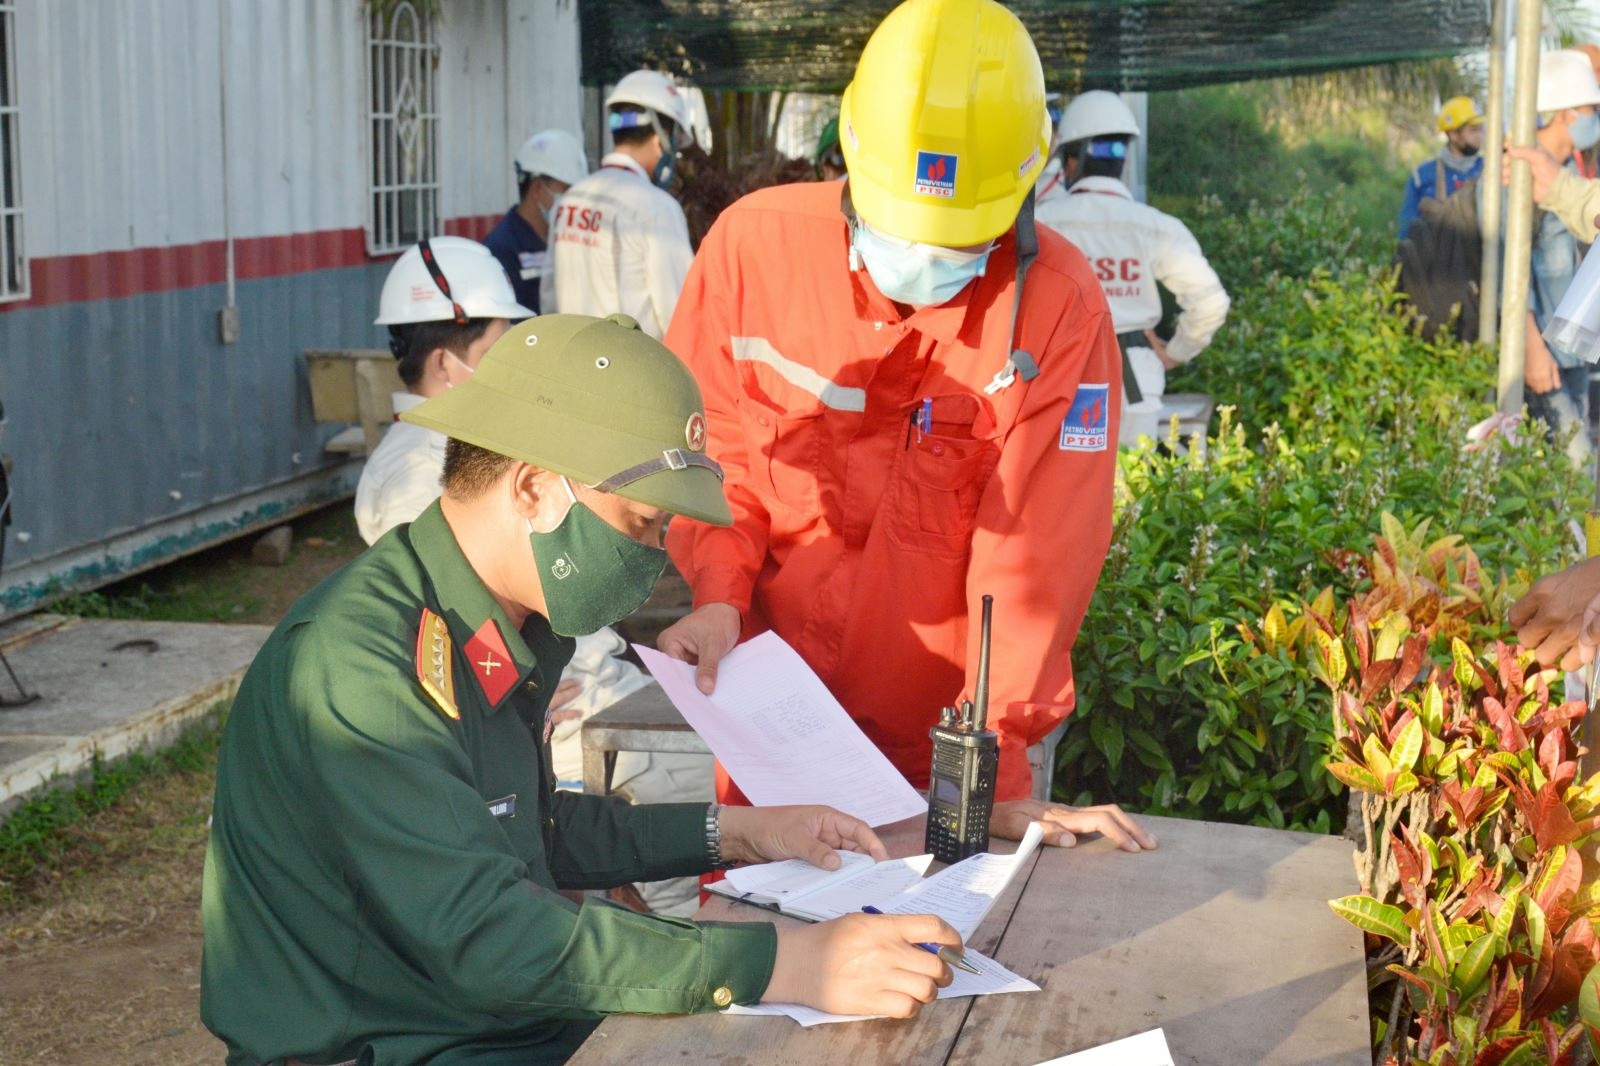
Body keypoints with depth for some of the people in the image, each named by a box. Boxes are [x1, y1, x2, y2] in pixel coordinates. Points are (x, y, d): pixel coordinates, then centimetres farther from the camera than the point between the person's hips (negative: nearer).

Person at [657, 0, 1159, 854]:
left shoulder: (1057, 306, -16)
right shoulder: (756, 242, -10)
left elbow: (1033, 553, -18)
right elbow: (713, 448, 2)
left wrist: (998, 768, -20)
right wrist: (720, 592, -15)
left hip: (953, 723, -2)